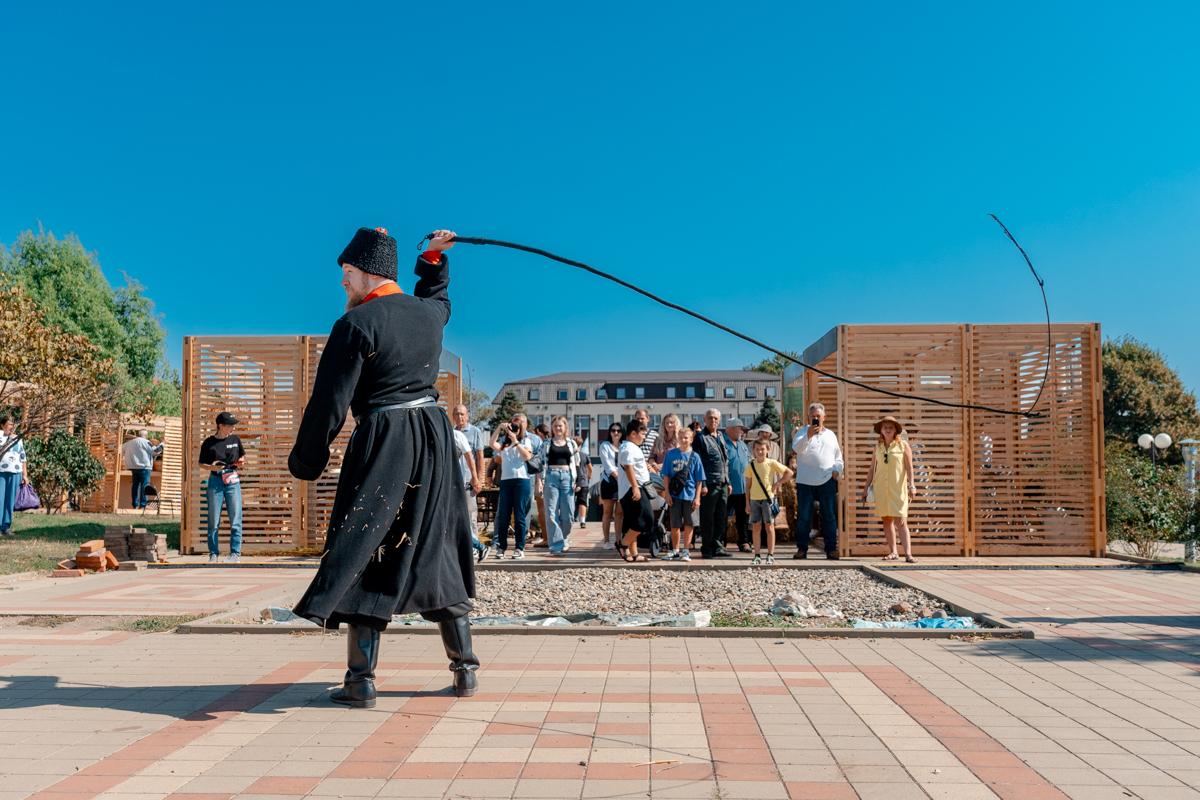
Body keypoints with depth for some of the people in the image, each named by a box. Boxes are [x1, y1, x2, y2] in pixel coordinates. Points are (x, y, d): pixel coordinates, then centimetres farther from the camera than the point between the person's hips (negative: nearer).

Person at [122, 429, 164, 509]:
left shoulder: (130, 442, 14)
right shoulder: (145, 442, -9)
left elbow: (122, 449, 28)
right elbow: (155, 451, -11)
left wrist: (122, 457, 48)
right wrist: (162, 443, 2)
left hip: (133, 467, 7)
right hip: (143, 467, -7)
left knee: (135, 485, 10)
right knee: (144, 485, -6)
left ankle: (135, 504, 11)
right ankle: (143, 504, -10)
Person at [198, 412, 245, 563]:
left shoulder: (235, 439, 7)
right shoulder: (209, 443, -1)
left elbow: (242, 456, 20)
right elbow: (202, 463, 5)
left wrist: (241, 461, -2)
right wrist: (211, 467, -15)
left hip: (233, 481, 2)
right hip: (215, 481, -1)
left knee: (235, 519, -2)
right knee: (213, 521, 2)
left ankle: (235, 553, 4)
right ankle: (213, 553, 12)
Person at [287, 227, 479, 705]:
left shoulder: (355, 324, -10)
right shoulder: (429, 311, 9)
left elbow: (329, 402, -10)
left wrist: (305, 463, -1)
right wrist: (434, 258, 39)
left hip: (381, 442, -6)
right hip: (435, 437, 6)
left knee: (363, 550, 2)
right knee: (436, 551, 14)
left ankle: (361, 680, 2)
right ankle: (465, 670, 18)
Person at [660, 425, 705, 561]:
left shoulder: (694, 456, 0)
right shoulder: (671, 454, 2)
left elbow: (699, 479, 1)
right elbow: (666, 475, 5)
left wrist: (697, 497, -4)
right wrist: (667, 493, -2)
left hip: (690, 495, -1)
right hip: (675, 495, 1)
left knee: (689, 524, 3)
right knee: (675, 524, 6)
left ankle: (686, 550, 13)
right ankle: (675, 550, 20)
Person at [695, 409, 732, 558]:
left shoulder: (721, 438, 19)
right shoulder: (700, 438, -3)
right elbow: (698, 463, -9)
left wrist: (728, 482, 18)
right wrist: (702, 484, -15)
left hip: (723, 484, 7)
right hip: (709, 484, -7)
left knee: (721, 517, 8)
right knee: (707, 518, -2)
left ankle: (718, 547, 16)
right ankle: (707, 549, 5)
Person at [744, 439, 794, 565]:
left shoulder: (772, 463, -1)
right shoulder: (751, 466, 5)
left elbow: (789, 473, 4)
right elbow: (748, 485, 8)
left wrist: (777, 484, -3)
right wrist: (747, 503, 5)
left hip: (768, 499, -2)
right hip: (754, 499, 2)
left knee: (769, 526, 2)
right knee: (756, 527, 2)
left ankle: (770, 555, 7)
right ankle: (757, 555, 6)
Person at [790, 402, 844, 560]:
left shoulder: (831, 434, 20)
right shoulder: (802, 432, 8)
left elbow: (838, 456, 23)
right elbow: (796, 447, -13)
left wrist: (837, 470, 4)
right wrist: (808, 436, -29)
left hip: (827, 481, 3)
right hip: (805, 481, -2)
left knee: (829, 516, 1)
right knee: (803, 517, -1)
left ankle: (831, 549, 6)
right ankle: (802, 549, 5)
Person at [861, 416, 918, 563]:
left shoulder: (903, 445, 2)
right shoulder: (877, 448, 11)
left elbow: (909, 467, -1)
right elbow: (872, 469, 17)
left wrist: (911, 485, -10)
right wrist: (866, 487, 15)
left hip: (898, 488, -4)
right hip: (881, 487, 4)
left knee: (900, 521, -11)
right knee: (886, 520, 6)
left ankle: (908, 554, -14)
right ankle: (893, 552, 14)